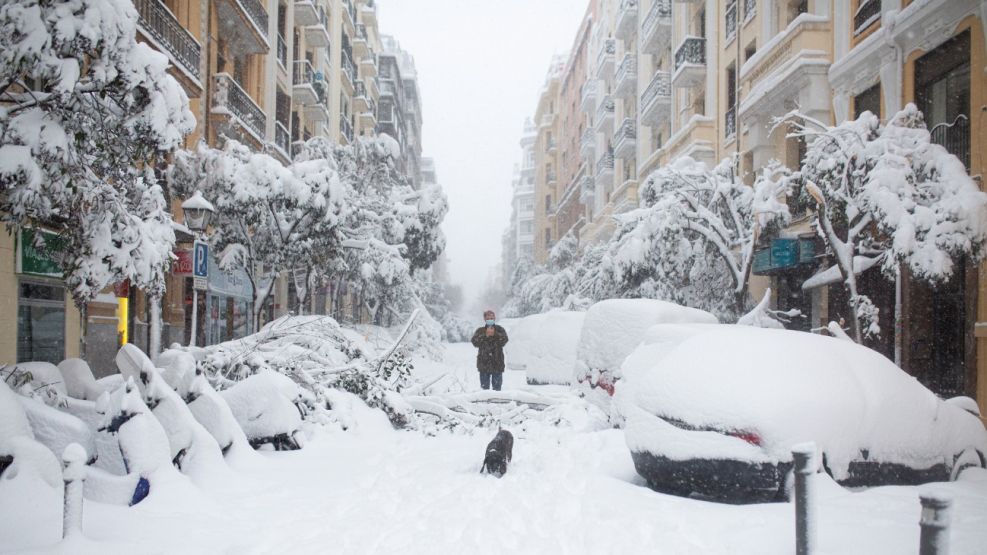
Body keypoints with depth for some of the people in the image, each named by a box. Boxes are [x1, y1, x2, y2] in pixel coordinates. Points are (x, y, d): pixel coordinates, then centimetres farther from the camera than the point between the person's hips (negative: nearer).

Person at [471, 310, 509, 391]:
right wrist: (485, 335, -16)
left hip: (497, 363, 0)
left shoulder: (500, 330, 6)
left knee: (497, 386, 3)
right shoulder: (480, 331, 8)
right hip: (483, 363, 0)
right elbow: (475, 342, -7)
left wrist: (495, 334, -20)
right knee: (484, 387, 3)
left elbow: (504, 341, -10)